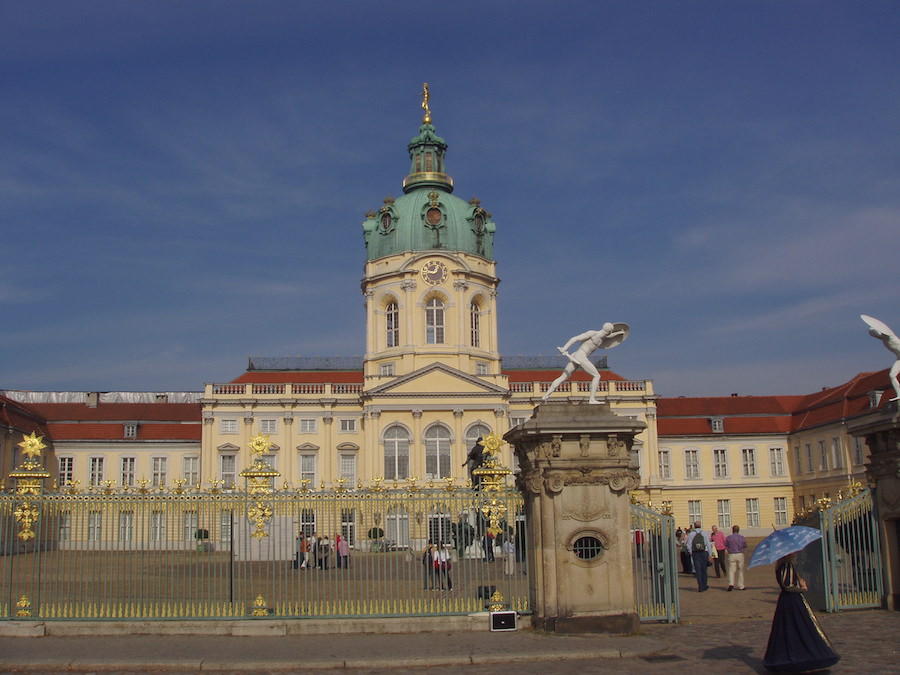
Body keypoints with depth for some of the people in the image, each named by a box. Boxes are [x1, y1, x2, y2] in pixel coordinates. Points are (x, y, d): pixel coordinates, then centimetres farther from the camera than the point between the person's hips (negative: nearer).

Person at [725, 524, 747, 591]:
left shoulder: (728, 537, -2)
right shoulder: (742, 537, 2)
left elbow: (726, 546, 3)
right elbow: (745, 547, 9)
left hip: (732, 555, -1)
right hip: (740, 555, 1)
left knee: (731, 570, -1)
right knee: (740, 571, 12)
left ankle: (731, 584, -20)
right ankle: (741, 586, 15)